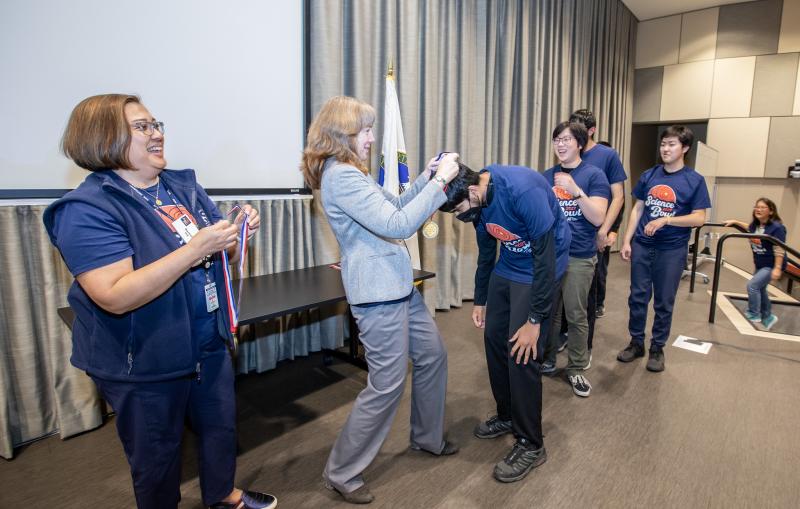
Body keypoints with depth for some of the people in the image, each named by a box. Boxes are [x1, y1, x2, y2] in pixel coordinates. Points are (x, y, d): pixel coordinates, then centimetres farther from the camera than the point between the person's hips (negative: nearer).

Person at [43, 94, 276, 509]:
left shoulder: (185, 186, 1)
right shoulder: (88, 210, -19)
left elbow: (220, 256, 11)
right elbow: (115, 297, -29)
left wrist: (238, 232, -12)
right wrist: (195, 249, -34)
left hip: (210, 344, 7)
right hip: (143, 363, -6)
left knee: (222, 426, 23)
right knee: (157, 455, 16)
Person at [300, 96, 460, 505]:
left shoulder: (351, 172, 14)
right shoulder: (340, 176, -19)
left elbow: (394, 207, 22)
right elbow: (397, 225, -26)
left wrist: (427, 176, 10)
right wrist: (439, 182, -18)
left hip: (399, 286, 11)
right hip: (378, 293, -11)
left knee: (432, 355, 19)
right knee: (387, 385, -2)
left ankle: (428, 438, 39)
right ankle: (341, 473, 17)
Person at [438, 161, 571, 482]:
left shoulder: (523, 190, -31)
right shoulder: (477, 199, -6)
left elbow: (545, 257, -26)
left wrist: (535, 321, -21)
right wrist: (480, 301, 15)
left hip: (539, 271, -7)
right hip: (506, 269, 8)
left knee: (521, 354, -9)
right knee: (493, 339, 9)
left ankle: (531, 445, 9)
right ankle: (507, 416, 31)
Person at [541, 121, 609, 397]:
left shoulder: (594, 174, -3)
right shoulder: (547, 176, 9)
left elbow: (598, 218, -12)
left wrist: (576, 190, -22)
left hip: (579, 257, -3)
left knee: (576, 315, 4)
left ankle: (577, 368, 19)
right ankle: (546, 360, 27)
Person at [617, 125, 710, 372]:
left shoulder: (695, 180, -4)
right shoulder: (649, 175, 5)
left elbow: (699, 218, -7)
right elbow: (637, 209, 8)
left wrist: (665, 220, -20)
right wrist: (627, 241, 2)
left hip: (672, 250, -2)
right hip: (642, 245, 3)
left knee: (664, 301, 8)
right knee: (638, 297, 8)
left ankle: (657, 348, 23)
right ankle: (636, 342, 23)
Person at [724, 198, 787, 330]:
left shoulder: (777, 227, -23)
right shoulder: (755, 224, -1)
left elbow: (779, 250, -25)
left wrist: (777, 268, -27)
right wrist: (735, 222, 17)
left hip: (771, 266, -9)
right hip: (760, 264, 9)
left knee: (752, 285, -15)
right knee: (760, 289, 18)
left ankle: (754, 315, 3)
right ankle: (768, 317, 36)